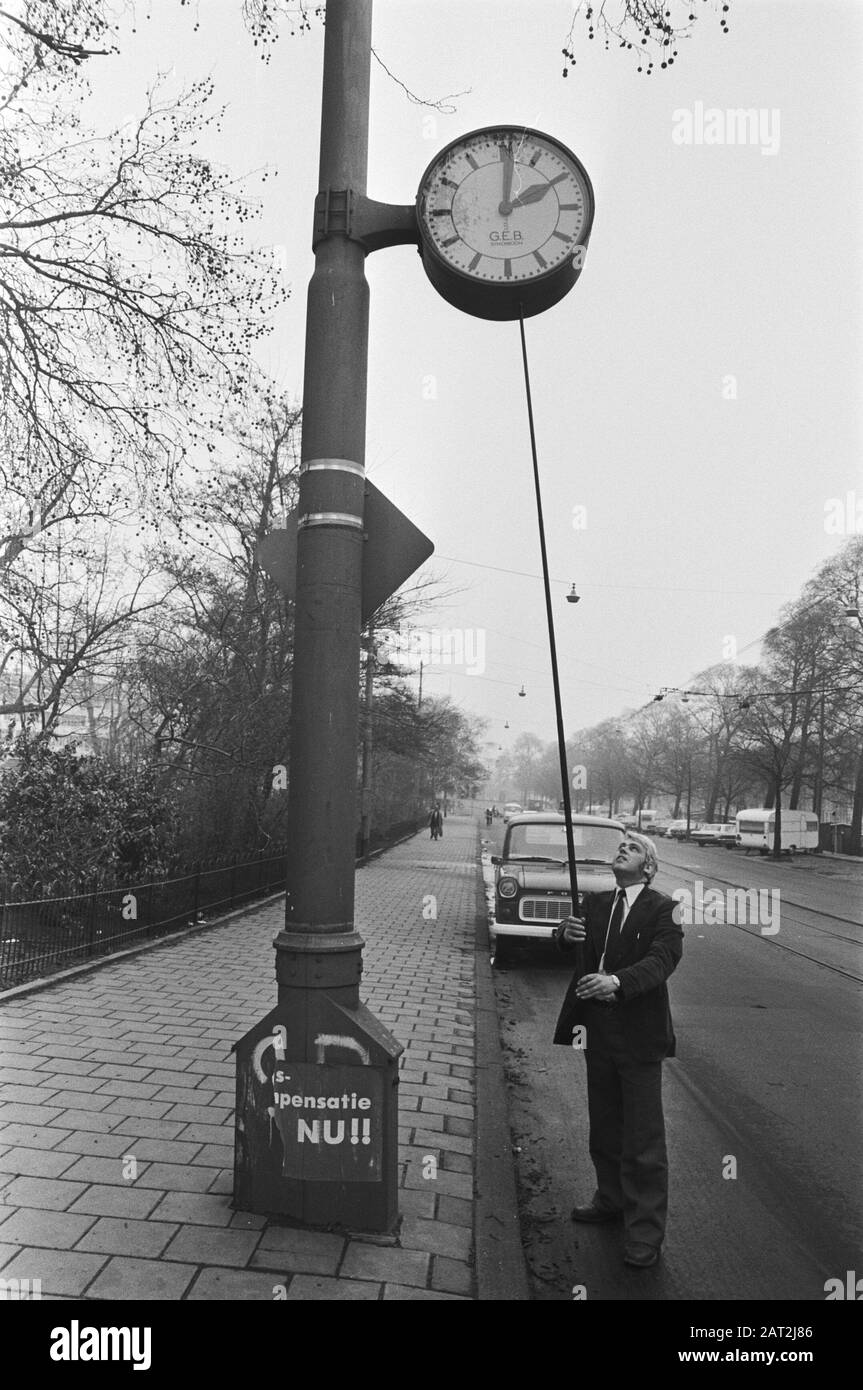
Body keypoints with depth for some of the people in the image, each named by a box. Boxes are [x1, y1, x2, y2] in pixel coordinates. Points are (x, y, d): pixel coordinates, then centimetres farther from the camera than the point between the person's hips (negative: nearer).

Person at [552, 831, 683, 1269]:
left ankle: (645, 1232, 17)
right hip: (598, 1030, 6)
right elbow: (569, 947, -1)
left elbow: (662, 958, -24)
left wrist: (618, 981, -40)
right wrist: (567, 934, -26)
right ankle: (611, 1199, 42)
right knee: (604, 1126, 22)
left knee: (643, 1137, 3)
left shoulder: (662, 908, -10)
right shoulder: (595, 903, 6)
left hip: (638, 1034, -5)